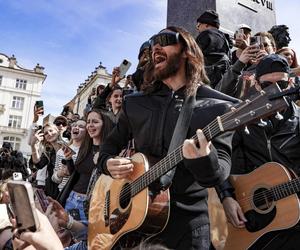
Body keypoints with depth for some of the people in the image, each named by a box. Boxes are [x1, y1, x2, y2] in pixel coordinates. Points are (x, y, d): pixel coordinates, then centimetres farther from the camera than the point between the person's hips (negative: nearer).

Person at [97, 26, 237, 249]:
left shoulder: (217, 106, -6)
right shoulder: (134, 103, 7)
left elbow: (220, 171, -13)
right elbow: (111, 144, 16)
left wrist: (205, 161, -35)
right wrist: (108, 163, -5)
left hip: (187, 220, -3)